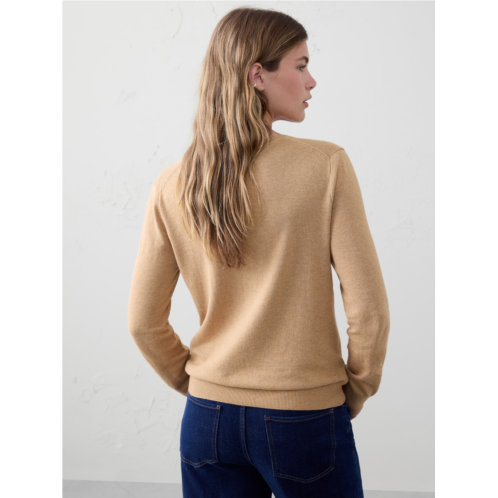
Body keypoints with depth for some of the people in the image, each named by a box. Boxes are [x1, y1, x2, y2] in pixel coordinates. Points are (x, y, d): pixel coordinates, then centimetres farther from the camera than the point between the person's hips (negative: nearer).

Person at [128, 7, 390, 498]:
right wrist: (355, 393, 2)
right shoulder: (326, 166, -14)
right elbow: (369, 309, -14)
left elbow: (144, 322, -1)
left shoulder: (171, 186, -5)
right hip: (306, 421, -2)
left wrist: (197, 383, 14)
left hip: (208, 420, 3)